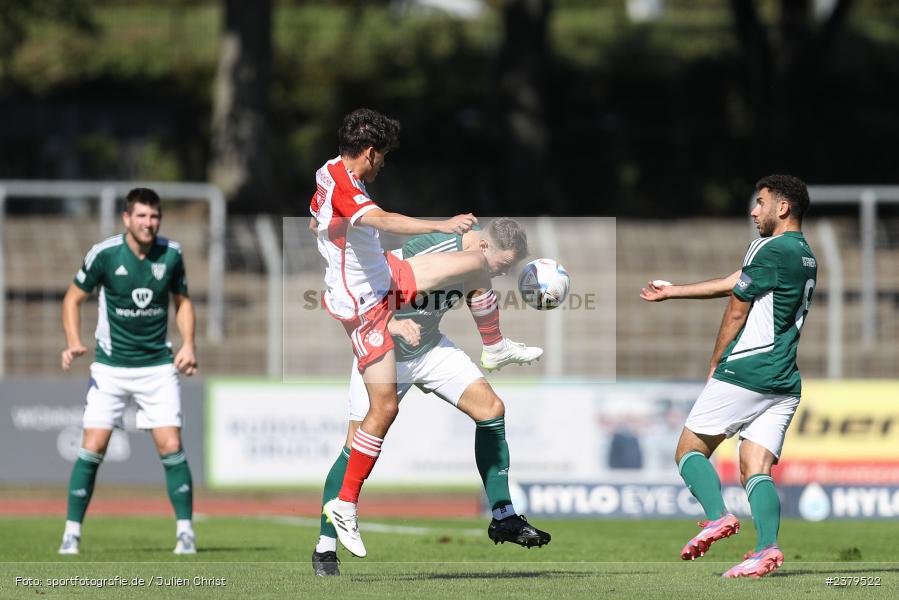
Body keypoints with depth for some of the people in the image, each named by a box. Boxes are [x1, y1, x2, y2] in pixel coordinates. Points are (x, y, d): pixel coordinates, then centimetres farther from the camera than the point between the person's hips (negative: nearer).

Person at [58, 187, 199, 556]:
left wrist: (188, 345, -2)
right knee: (93, 448, -8)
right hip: (110, 366, -1)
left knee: (171, 448, -7)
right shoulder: (104, 254, -10)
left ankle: (185, 531, 3)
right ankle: (72, 532, 3)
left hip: (158, 366, 1)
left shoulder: (171, 254, -3)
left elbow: (182, 300, 12)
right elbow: (74, 297, 1)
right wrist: (74, 341, -13)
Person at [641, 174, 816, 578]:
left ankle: (717, 515, -19)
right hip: (785, 383, 8)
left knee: (690, 450, 3)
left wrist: (714, 365, 7)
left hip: (744, 373, -8)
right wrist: (670, 292, 32)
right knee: (756, 470, 1)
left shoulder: (769, 250, -9)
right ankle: (767, 547, -19)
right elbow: (730, 285, 26)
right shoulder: (805, 257, 19)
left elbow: (736, 310, -6)